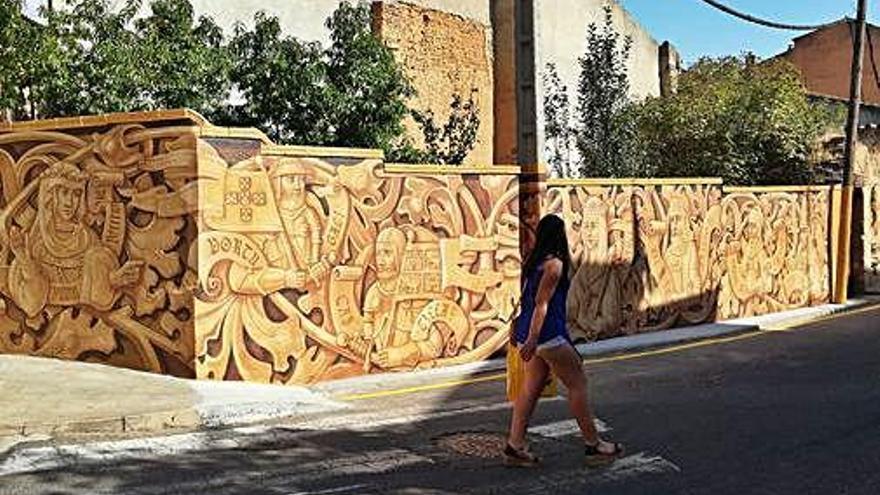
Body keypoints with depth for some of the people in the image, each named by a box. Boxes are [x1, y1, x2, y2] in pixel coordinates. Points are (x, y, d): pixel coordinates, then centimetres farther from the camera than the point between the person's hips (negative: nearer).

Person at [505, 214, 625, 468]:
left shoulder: (534, 262, 12)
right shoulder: (554, 264, -14)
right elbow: (542, 302, -21)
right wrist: (533, 339, -25)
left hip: (531, 332, 9)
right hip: (547, 333, -9)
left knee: (532, 387, 10)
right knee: (577, 384, 2)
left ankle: (515, 446, 9)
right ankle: (593, 445, 9)